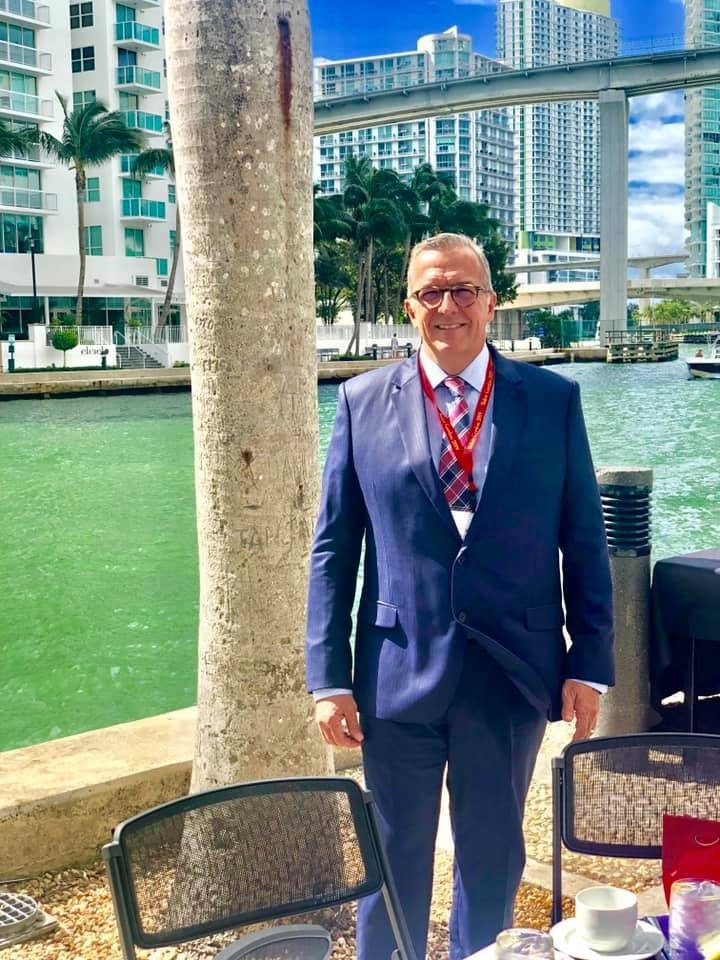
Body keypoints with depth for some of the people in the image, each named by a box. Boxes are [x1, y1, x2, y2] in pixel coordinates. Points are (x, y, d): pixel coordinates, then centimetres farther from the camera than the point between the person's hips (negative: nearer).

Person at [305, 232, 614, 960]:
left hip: (514, 672, 1)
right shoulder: (363, 402, 0)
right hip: (400, 674, 0)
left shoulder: (554, 400, 1)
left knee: (493, 860, 16)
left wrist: (590, 662, -2)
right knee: (393, 861, 12)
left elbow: (584, 543, 2)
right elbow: (332, 549, 0)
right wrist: (328, 677, -4)